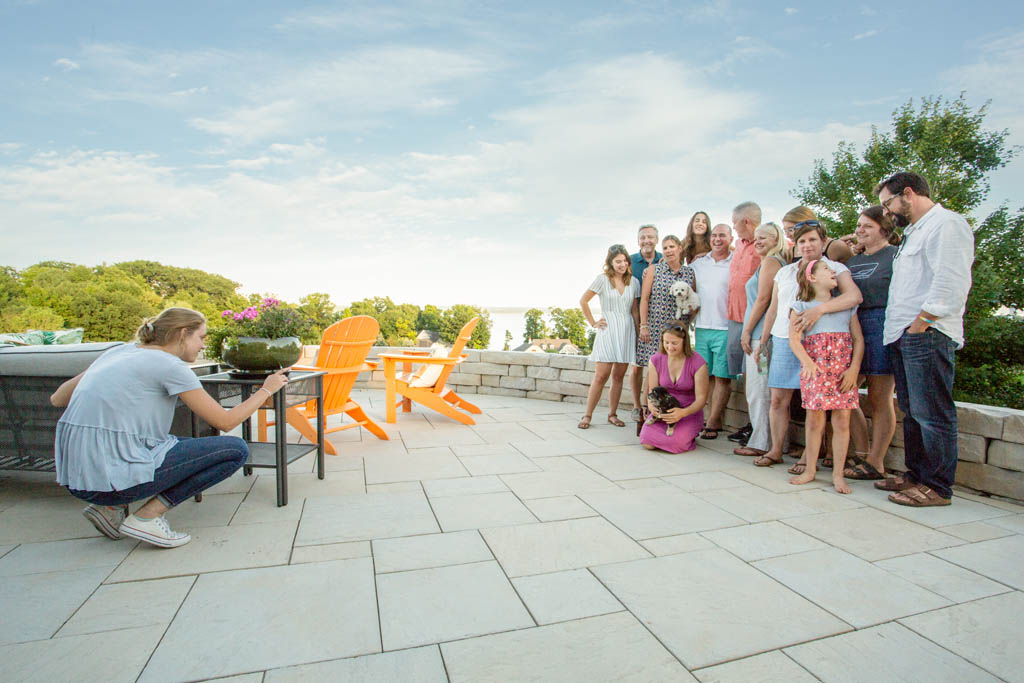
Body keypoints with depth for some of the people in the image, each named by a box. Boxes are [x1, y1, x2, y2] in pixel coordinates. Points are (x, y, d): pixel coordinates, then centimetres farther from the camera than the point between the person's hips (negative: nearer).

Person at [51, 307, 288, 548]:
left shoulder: (120, 351, 13)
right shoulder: (170, 365, -9)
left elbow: (57, 399, 20)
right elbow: (225, 422, -7)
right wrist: (266, 390, 6)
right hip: (113, 478, -9)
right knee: (236, 450, -4)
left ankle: (111, 507, 14)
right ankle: (148, 516, -5)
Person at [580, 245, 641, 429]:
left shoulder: (634, 282, 9)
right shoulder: (602, 279, -1)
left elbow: (635, 310, 12)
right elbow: (583, 301, 4)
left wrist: (638, 335, 8)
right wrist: (593, 323, 2)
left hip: (627, 331, 4)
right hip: (607, 331, -3)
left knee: (618, 376, 7)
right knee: (601, 376, -7)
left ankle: (612, 414, 19)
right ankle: (587, 416, 1)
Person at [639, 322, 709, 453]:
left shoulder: (698, 363, -13)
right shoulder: (655, 360, -3)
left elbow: (701, 398, -11)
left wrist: (683, 412, -30)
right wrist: (651, 406, -21)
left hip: (689, 412, -2)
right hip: (663, 410, 3)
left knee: (676, 443, -28)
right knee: (647, 442, -21)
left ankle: (688, 434, 8)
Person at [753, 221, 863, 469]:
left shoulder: (835, 269, 2)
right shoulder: (784, 272, 16)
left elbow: (854, 296, -16)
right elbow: (773, 309, 20)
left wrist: (819, 309, -30)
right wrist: (762, 341, 18)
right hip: (783, 341, 4)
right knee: (778, 399, 3)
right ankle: (776, 451, 15)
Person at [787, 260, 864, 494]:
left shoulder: (846, 306, 16)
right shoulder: (802, 307, 6)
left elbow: (858, 339, 10)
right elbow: (794, 338, -5)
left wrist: (854, 369, -3)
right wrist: (807, 362, -21)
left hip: (844, 368, 3)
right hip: (815, 367, -2)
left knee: (842, 420, 1)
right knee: (814, 418, 1)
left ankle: (838, 474, 11)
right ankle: (810, 469, 14)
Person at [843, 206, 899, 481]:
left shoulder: (897, 256, -1)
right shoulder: (852, 258, 19)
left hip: (882, 326, -7)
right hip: (851, 327, 7)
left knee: (879, 399, 0)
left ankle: (875, 463, 9)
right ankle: (862, 452, 19)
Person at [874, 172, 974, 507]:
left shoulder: (946, 224, -5)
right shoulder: (914, 231, 26)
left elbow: (951, 282, -17)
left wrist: (920, 322, -17)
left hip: (927, 335, -10)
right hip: (904, 337, 10)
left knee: (931, 414, -5)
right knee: (912, 412, 13)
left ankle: (937, 487, 2)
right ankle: (916, 475, 22)